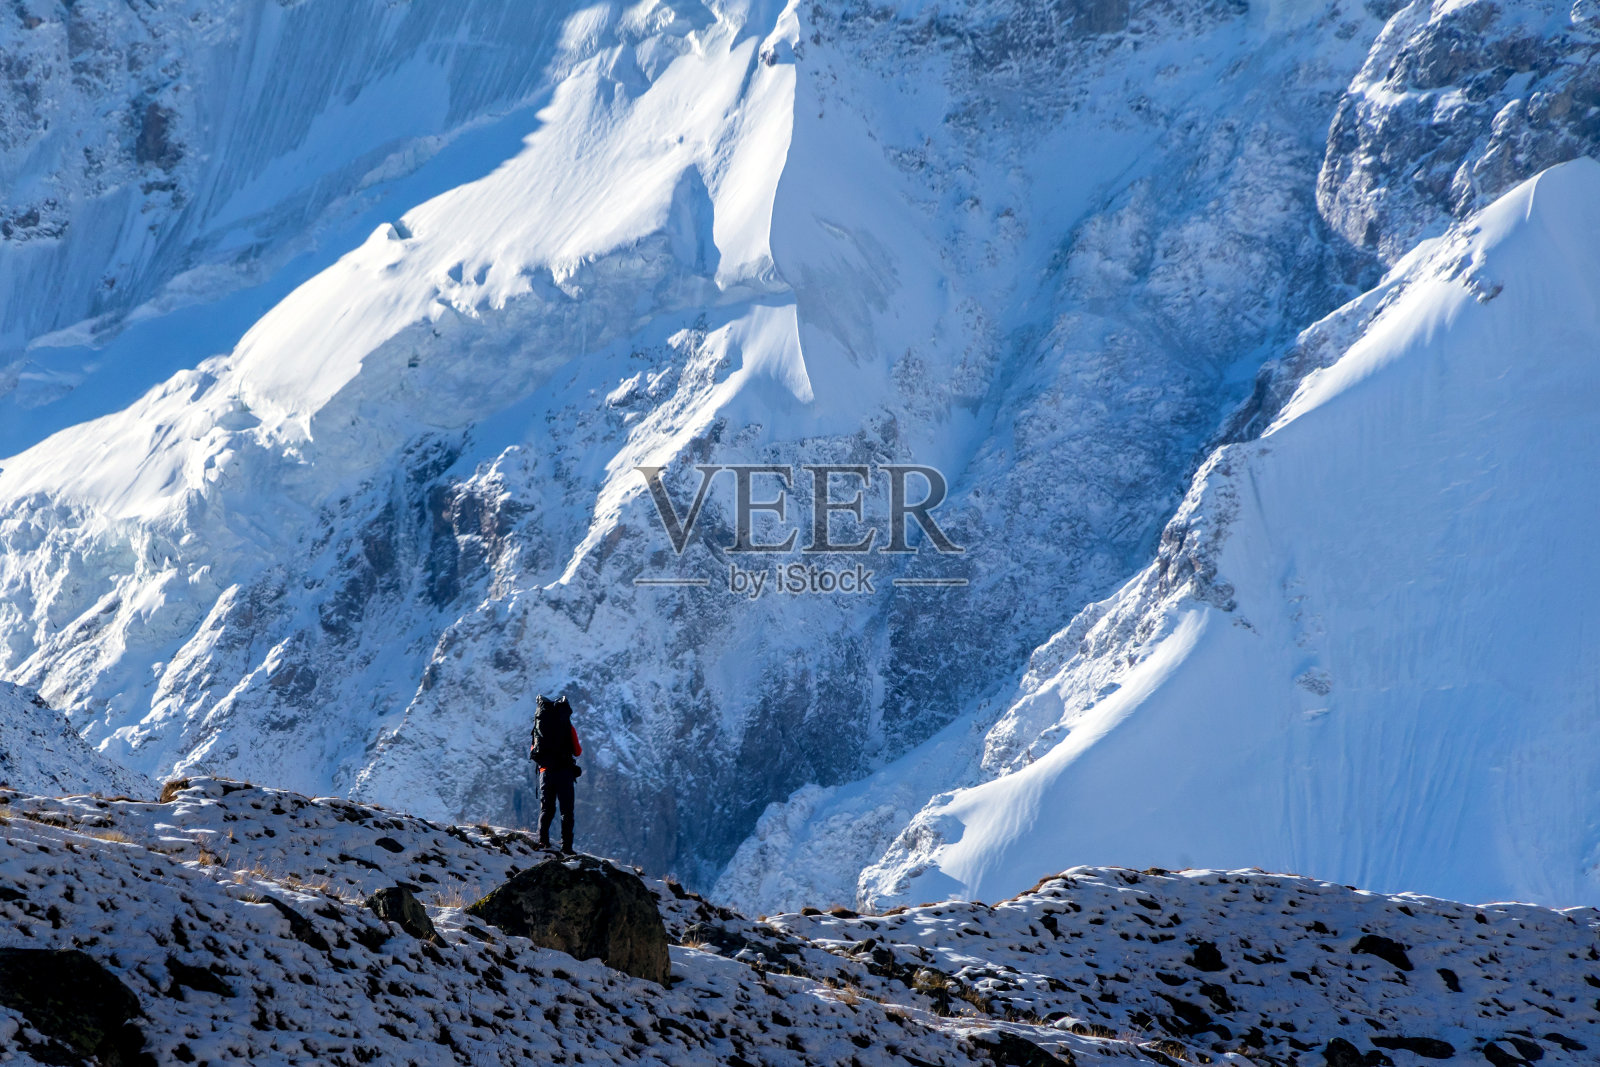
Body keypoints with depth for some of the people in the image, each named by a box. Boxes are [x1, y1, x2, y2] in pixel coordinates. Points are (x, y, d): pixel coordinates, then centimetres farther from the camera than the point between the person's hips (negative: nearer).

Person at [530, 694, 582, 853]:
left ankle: (542, 839, -8)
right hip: (564, 771, -2)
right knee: (566, 811, 3)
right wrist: (580, 745, 26)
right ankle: (566, 845, -6)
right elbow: (577, 752, 4)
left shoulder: (540, 726, 7)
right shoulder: (568, 727, 0)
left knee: (546, 809, 11)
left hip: (546, 771, 2)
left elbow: (532, 750, 11)